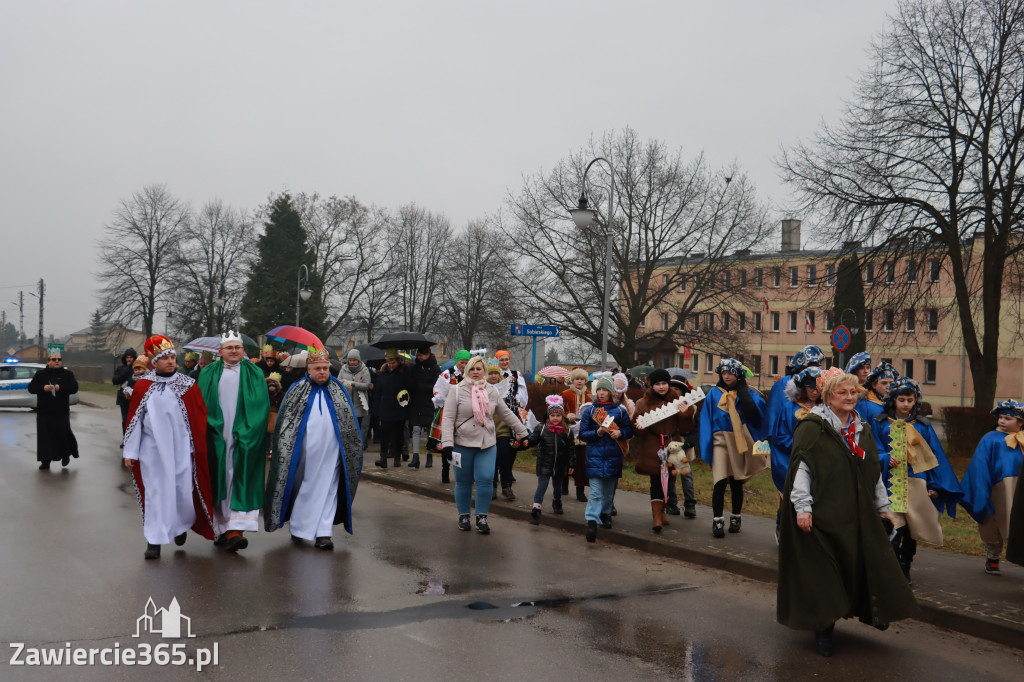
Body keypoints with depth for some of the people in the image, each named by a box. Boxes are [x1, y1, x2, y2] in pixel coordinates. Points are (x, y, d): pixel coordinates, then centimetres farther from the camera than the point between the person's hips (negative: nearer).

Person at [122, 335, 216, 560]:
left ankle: (181, 525, 33)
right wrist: (130, 452, 0)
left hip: (181, 449, 0)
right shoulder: (142, 386, 0)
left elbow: (200, 417, 2)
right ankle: (154, 540, 7)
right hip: (153, 450, 0)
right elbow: (134, 420, 2)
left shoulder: (187, 385, 0)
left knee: (183, 490, 5)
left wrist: (197, 447, -1)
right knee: (155, 492, 1)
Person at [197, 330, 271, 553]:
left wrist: (245, 432, -10)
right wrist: (214, 429, -8)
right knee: (219, 480, 3)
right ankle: (225, 529, 9)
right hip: (216, 437, 2)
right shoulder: (209, 374, 11)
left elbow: (261, 407, 0)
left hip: (244, 438, -2)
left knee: (242, 480, -8)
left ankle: (236, 529, -13)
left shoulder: (254, 374, 7)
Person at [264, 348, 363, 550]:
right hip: (304, 453, -1)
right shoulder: (297, 390, 4)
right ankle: (297, 528, 23)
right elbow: (284, 420, 5)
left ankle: (323, 534, 1)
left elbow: (350, 422, 12)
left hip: (330, 452, 1)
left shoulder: (339, 390, 8)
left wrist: (353, 449, 8)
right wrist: (285, 448, -1)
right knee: (302, 489, 8)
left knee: (327, 490, -1)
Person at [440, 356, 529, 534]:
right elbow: (448, 418, -7)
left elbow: (507, 414, 16)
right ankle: (463, 516, 23)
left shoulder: (492, 391, 8)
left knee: (486, 480, -7)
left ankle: (482, 517, 6)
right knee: (463, 482, 6)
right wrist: (447, 443, -17)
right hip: (463, 444, -2)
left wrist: (523, 433, 17)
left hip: (487, 445, 2)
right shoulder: (457, 390, -3)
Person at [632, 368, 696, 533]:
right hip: (652, 446, -2)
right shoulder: (644, 402, 3)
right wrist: (639, 425, -20)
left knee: (669, 479, 9)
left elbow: (685, 428, 5)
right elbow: (638, 431, 3)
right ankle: (656, 517, -11)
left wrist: (685, 413, -13)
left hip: (672, 445, 3)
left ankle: (661, 511, 29)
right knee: (656, 480, -10)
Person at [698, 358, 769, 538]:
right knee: (720, 481, -12)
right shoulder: (714, 394, 7)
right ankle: (717, 521, -7)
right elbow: (706, 420, 7)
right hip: (720, 440, -1)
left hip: (740, 441, 1)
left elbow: (753, 410, -16)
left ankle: (736, 518, 23)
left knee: (736, 482, 8)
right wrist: (706, 445, 0)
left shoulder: (747, 394, 5)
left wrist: (742, 389, -11)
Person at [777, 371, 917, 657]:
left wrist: (882, 505, 21)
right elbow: (801, 467, -13)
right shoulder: (812, 427, -7)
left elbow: (874, 471, 21)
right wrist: (802, 506, -20)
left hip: (856, 514, 6)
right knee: (822, 569, -1)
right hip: (822, 513, -6)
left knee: (861, 564, 2)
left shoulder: (862, 429, 14)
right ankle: (822, 630, 10)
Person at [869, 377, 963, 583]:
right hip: (890, 484, -2)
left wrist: (934, 486, 4)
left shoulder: (922, 425, 10)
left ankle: (905, 569, 20)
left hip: (916, 485, 2)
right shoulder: (880, 423, 6)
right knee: (894, 528, -13)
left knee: (911, 529, 6)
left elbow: (934, 456, 10)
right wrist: (886, 459, -15)